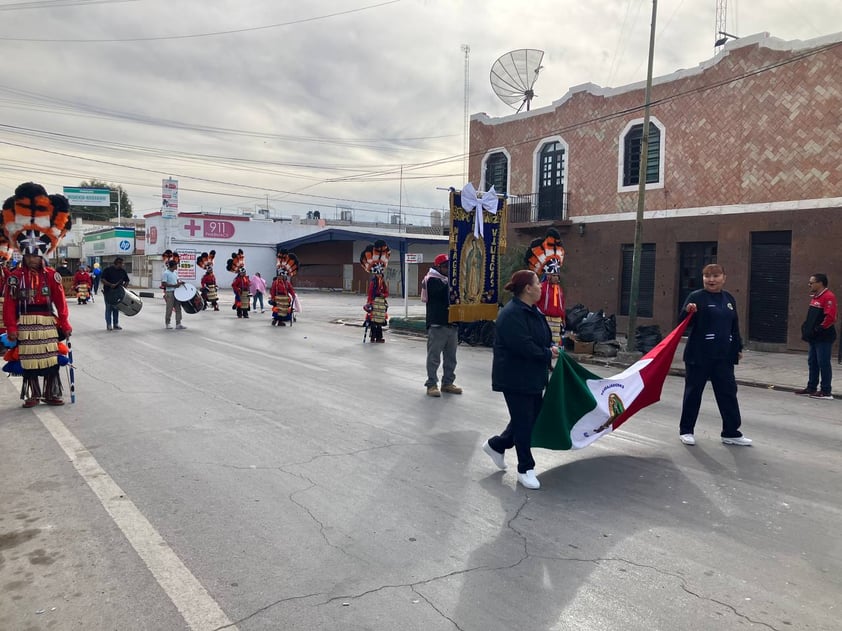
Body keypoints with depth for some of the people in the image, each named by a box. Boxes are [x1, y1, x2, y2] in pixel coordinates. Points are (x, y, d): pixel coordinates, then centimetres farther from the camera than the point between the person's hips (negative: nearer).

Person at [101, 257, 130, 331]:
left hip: (118, 292, 5)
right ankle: (109, 325, 4)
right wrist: (110, 285, -23)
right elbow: (102, 279, -11)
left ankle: (116, 324, 15)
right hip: (108, 292, -5)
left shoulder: (122, 271, 9)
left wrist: (124, 286, -3)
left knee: (116, 308, 9)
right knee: (109, 308, -1)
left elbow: (127, 280, 16)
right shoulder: (108, 269, -6)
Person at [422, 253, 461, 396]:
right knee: (434, 357, -1)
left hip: (452, 324, 8)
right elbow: (442, 291, -24)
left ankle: (448, 383, 24)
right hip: (437, 325, -8)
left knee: (451, 357, 13)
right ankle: (431, 384, 7)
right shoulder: (432, 280, -6)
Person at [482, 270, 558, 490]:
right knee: (524, 422, 1)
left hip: (532, 377, 10)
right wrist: (548, 353, -15)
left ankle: (496, 445, 33)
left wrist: (551, 346, -5)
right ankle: (525, 469, 17)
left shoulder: (532, 311, 11)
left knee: (533, 418, 15)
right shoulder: (511, 314, -22)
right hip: (515, 378, -10)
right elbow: (523, 346, -28)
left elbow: (543, 337, 17)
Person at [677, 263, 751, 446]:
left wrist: (738, 347, 18)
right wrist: (688, 312, -33)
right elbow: (683, 322, -12)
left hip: (723, 355, 5)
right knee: (693, 392, 3)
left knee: (728, 392, 8)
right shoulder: (696, 296, -6)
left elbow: (734, 325, 19)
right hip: (699, 354, -5)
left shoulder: (729, 298, 11)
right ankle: (686, 430, 15)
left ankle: (731, 433, 18)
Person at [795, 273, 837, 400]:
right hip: (814, 337, 10)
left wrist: (820, 329, -19)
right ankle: (811, 388, 21)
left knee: (823, 364, -4)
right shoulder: (815, 297, 16)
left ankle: (826, 392, 2)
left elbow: (830, 317, -23)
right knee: (812, 363, 13)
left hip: (823, 338, -10)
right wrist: (807, 327, 12)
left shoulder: (828, 297, -15)